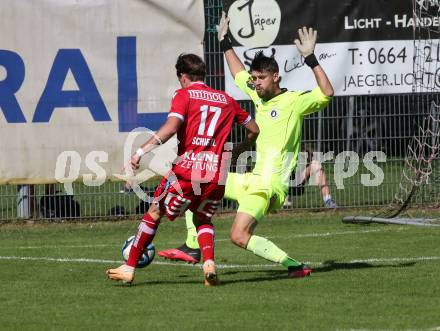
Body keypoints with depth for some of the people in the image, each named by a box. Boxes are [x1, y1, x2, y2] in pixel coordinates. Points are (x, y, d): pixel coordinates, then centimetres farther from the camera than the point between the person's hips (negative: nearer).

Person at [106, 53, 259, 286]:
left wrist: (142, 151, -16)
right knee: (203, 220, 23)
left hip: (186, 170, -4)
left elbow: (171, 127, -16)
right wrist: (237, 151, 42)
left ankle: (129, 268, 13)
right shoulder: (226, 100, 16)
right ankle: (209, 263, -4)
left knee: (154, 213, 12)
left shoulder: (184, 95, 2)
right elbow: (254, 130, 25)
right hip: (217, 174, 4)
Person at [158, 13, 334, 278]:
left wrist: (311, 59, -33)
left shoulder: (294, 101, -11)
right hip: (253, 179, 9)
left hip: (269, 187, -9)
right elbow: (239, 73, 30)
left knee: (240, 237, -24)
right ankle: (193, 248, 20)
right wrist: (225, 42, 32)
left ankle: (295, 266, -16)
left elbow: (327, 93, -27)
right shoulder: (259, 95, 12)